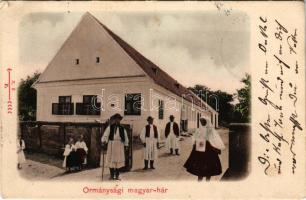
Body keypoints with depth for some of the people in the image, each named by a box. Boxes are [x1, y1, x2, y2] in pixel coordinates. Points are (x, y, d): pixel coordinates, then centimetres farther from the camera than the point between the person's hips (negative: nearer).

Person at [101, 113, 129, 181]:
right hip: (111, 144, -1)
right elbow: (105, 135, -4)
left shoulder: (122, 128, 10)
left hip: (120, 145, 2)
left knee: (119, 160, 3)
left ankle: (117, 175, 13)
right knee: (111, 159, 1)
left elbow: (125, 137, 14)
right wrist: (104, 141, -19)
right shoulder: (110, 127, 4)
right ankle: (112, 175, 13)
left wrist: (126, 145, 12)